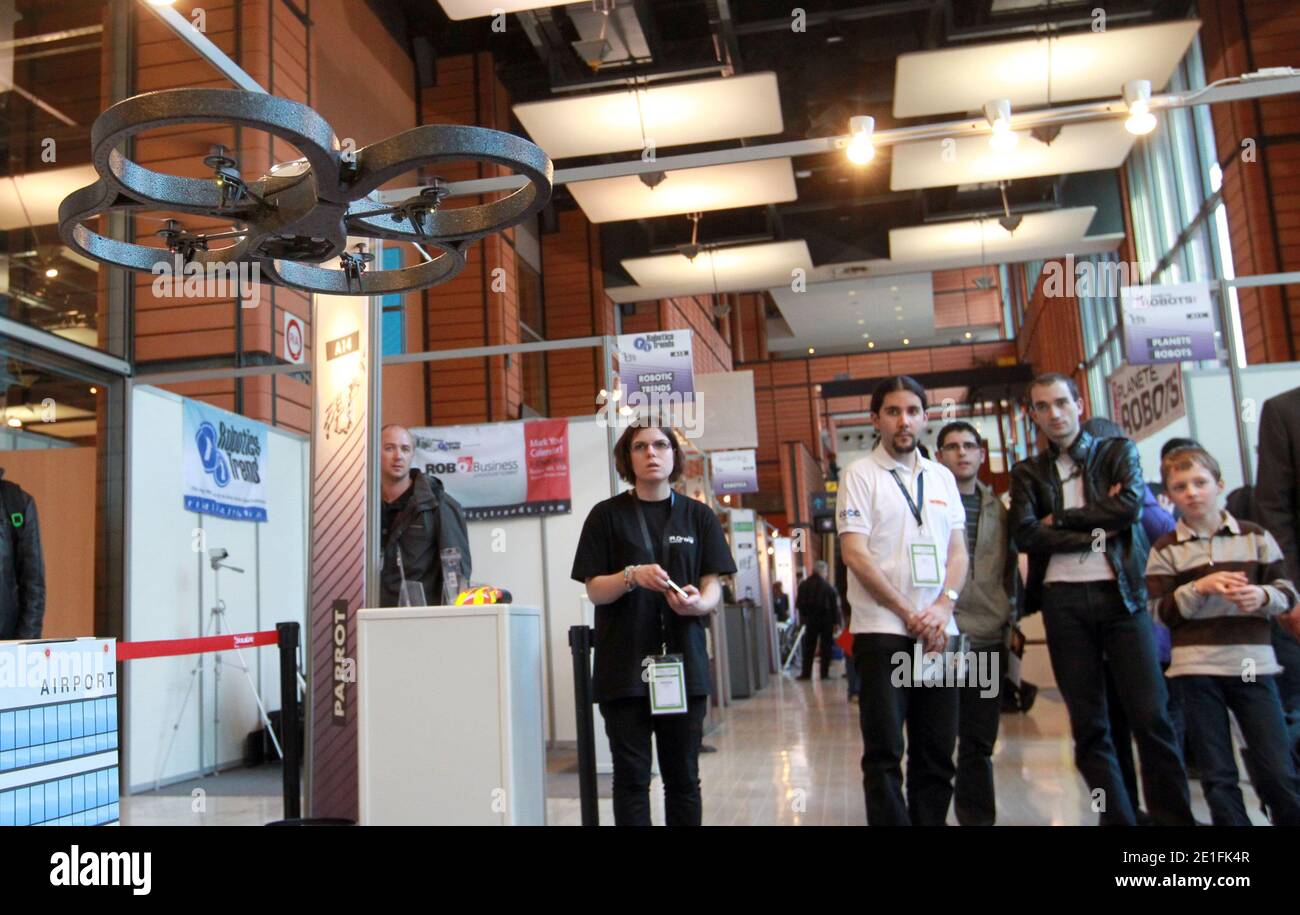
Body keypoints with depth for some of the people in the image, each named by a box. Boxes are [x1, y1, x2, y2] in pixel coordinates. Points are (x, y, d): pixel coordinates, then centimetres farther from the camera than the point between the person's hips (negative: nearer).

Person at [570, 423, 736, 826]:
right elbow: (595, 590, 0)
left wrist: (698, 603, -18)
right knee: (631, 776, 1)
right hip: (624, 667, -1)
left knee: (683, 775, 7)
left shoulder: (698, 516, 8)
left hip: (683, 661, 2)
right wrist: (632, 576, -19)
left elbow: (713, 585, 5)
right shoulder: (607, 515, 3)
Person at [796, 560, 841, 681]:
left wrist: (803, 617, 15)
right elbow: (835, 606, -10)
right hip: (826, 620, -3)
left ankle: (806, 673, 7)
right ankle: (824, 673, 4)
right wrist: (836, 622, -5)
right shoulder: (828, 587, -11)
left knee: (808, 647, 9)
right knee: (826, 647, 5)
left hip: (810, 620, 3)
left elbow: (799, 604, 4)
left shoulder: (803, 586, -1)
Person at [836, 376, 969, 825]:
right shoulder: (861, 475, 0)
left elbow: (958, 551, 12)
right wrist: (909, 614, -10)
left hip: (938, 631, 5)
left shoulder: (942, 477, 14)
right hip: (882, 629, -4)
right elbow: (854, 554, -8)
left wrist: (943, 607, -6)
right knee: (884, 753, -2)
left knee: (937, 753, 8)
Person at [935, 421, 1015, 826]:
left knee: (980, 739, 11)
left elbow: (1009, 567, 19)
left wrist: (1010, 619, 13)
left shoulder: (997, 507, 14)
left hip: (989, 637, 5)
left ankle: (978, 816, 21)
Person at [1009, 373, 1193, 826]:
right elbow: (1025, 534, -2)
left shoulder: (1118, 451, 11)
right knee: (1088, 723, 4)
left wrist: (1060, 519, -4)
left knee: (1151, 715, -5)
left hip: (1120, 593, -1)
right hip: (1063, 600, 2)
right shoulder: (1027, 472, 13)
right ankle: (1117, 817, 12)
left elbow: (1130, 505, -7)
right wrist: (1095, 533, -6)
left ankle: (1174, 817, 6)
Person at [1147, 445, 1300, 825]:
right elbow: (1161, 610, -2)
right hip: (1196, 668, -1)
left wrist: (1262, 595, -13)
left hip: (1253, 664, 1)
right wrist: (1200, 587, -16)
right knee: (1218, 777, 6)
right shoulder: (1165, 549, 3)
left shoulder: (1255, 537, 7)